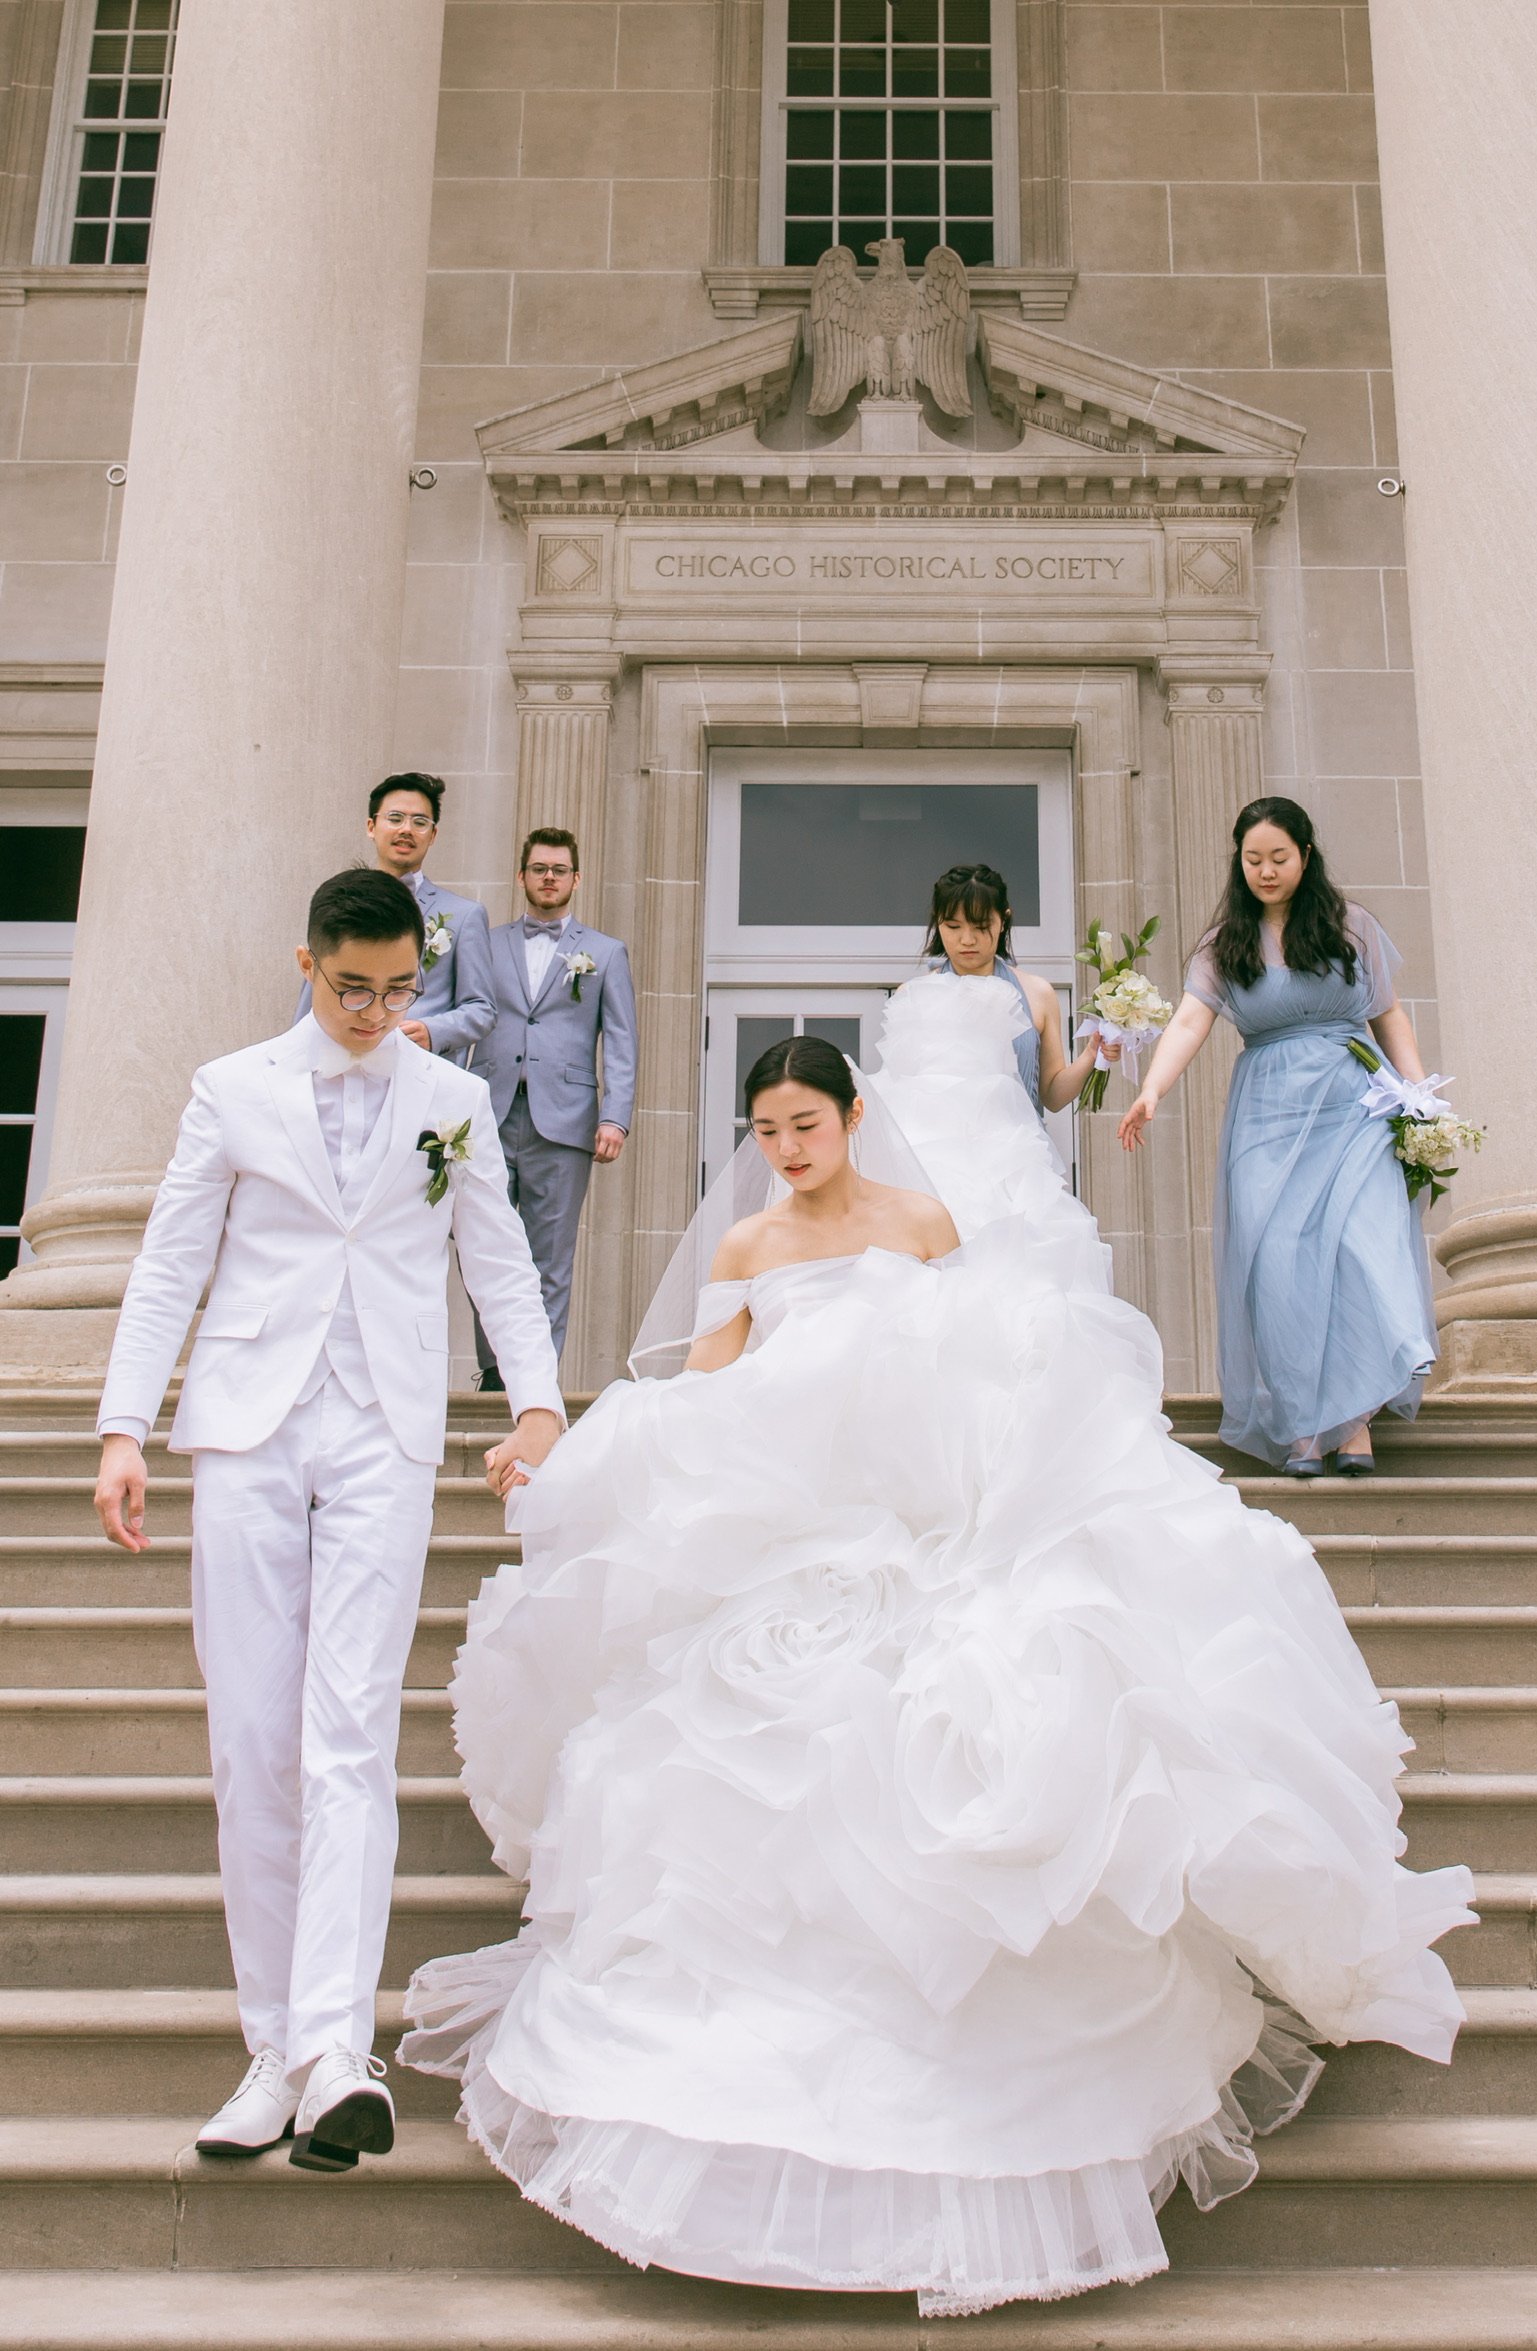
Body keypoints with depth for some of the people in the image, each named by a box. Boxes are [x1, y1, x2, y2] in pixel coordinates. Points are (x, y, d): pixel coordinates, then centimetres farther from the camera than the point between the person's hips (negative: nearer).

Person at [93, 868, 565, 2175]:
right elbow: (170, 1267, 8)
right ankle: (275, 2047, 12)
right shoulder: (233, 1091, 8)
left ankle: (335, 2051, -13)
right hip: (250, 1430, 1)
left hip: (386, 1440, -1)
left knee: (350, 1738, -10)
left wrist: (538, 1404, -5)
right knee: (252, 1748, 2)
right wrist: (126, 1429, -1)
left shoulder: (455, 1100, 10)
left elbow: (500, 1262, 9)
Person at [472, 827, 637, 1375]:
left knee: (550, 1263, 2)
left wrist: (615, 1118, -6)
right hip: (490, 1118, 1)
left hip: (562, 1123, -1)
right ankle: (492, 1371, 11)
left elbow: (620, 1045, 6)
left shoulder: (606, 953, 13)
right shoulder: (488, 944, 16)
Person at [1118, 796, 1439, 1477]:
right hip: (1268, 1116, 0)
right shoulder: (1225, 943, 8)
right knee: (1279, 1262, -8)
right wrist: (1152, 1091, -23)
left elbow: (1389, 1018, 13)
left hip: (1356, 1107, 0)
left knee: (1363, 1242, -14)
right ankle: (1299, 1425, -3)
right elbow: (1190, 1019, -6)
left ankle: (1355, 1418, -8)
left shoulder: (1352, 927, 11)